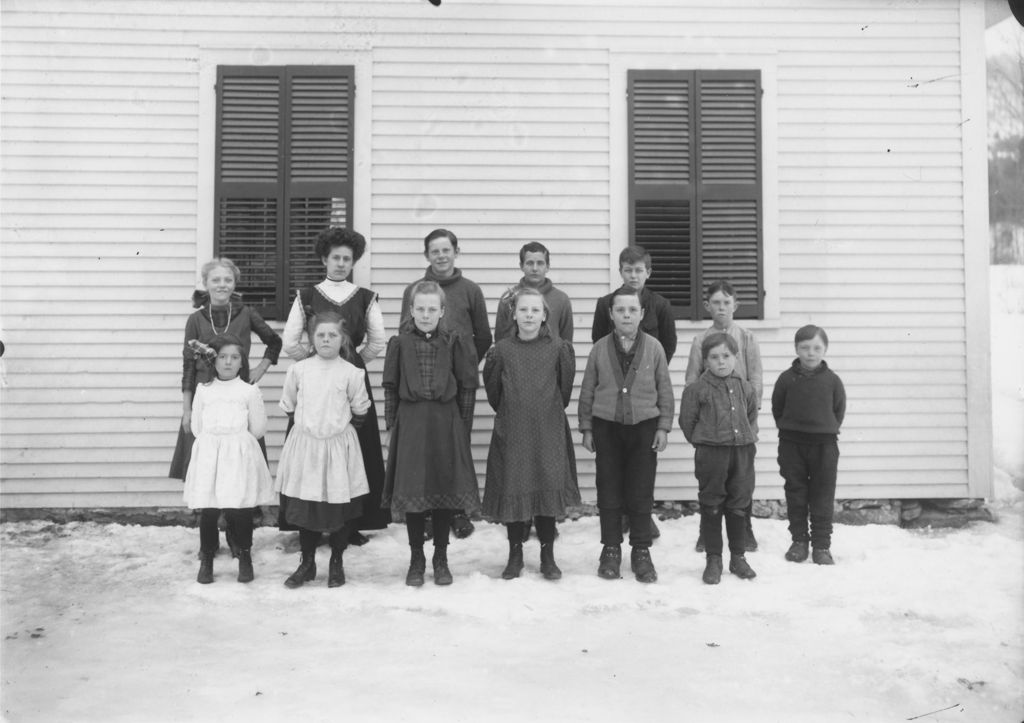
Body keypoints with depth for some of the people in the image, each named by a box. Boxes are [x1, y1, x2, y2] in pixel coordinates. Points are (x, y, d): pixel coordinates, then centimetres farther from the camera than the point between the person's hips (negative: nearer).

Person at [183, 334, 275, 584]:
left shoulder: (249, 390, 5)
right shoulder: (203, 389, 12)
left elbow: (258, 428, 5)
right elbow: (196, 426, 14)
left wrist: (236, 441, 8)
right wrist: (213, 442, 9)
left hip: (240, 455, -2)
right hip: (208, 455, 2)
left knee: (240, 509, -1)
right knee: (207, 510, 2)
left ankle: (244, 557, 16)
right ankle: (206, 559, 17)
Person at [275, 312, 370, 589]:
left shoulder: (352, 373, -4)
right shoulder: (298, 369, 1)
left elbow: (360, 412, 5)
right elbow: (288, 406, 12)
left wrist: (338, 422, 1)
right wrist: (309, 421, 6)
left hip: (339, 446, -1)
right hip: (304, 444, 2)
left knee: (340, 509, 6)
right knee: (303, 507, 8)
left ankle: (336, 563, 24)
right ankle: (307, 563, 24)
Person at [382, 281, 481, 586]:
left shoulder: (453, 342, 1)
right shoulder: (399, 343, 1)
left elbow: (468, 385, 4)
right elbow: (390, 386, 4)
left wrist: (462, 422, 1)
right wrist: (392, 424, 1)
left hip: (446, 424, 0)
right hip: (410, 423, 0)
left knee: (445, 490, 6)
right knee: (411, 491, 4)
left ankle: (441, 559, 21)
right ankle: (416, 559, 19)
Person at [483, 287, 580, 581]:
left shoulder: (558, 348, -3)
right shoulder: (501, 350, -1)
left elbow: (565, 386, 7)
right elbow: (493, 390, 11)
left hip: (549, 433, 0)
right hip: (511, 433, 1)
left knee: (549, 488, 1)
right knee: (512, 490, 4)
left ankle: (547, 555, 15)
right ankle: (515, 553, 20)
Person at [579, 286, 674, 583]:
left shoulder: (654, 347, 0)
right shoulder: (600, 348, 1)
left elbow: (665, 391, 4)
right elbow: (587, 391, 6)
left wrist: (663, 427, 0)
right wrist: (586, 428, 4)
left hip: (644, 427, 0)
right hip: (607, 427, 1)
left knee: (642, 493, 4)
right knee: (609, 492, 6)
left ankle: (641, 552, 16)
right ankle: (611, 550, 18)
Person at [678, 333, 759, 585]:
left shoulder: (745, 387, 7)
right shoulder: (697, 389, -5)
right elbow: (687, 421, 2)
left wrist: (751, 438, 11)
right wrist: (702, 443, 4)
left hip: (742, 451, 3)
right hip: (711, 453, -3)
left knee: (739, 506, 11)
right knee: (711, 507, 3)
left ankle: (738, 557, 23)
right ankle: (713, 559, 13)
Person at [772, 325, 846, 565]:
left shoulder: (832, 380, -2)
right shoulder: (787, 378, -2)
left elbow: (839, 409, 9)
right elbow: (777, 408, 9)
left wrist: (829, 431, 6)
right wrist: (787, 429, 7)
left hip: (824, 445, -1)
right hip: (792, 444, 1)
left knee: (823, 496, 3)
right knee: (795, 493, 8)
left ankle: (822, 545, 12)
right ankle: (798, 541, 19)